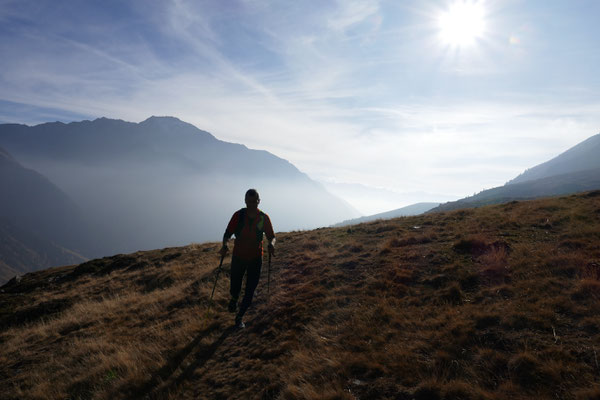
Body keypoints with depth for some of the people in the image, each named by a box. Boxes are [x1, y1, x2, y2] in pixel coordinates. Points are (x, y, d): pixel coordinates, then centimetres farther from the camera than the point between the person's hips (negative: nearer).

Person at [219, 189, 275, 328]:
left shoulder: (264, 218, -8)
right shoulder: (238, 215, -10)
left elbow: (271, 236, 1)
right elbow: (227, 234, -7)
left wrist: (271, 244, -22)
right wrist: (224, 245, -28)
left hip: (255, 259, 0)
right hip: (238, 258, 0)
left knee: (249, 292, 3)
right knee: (235, 289, 10)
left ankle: (239, 317, 24)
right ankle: (234, 299, 48)